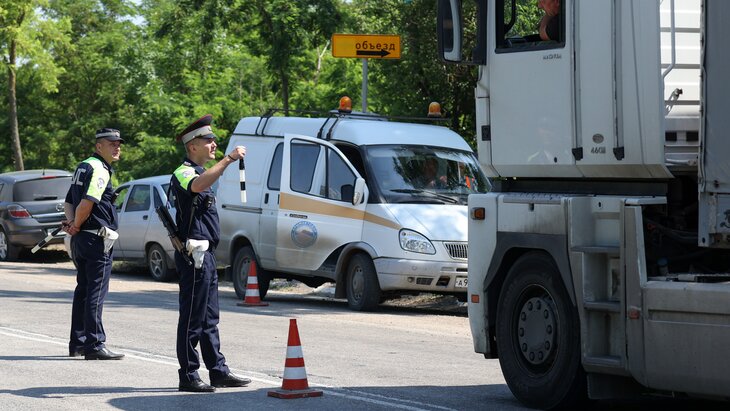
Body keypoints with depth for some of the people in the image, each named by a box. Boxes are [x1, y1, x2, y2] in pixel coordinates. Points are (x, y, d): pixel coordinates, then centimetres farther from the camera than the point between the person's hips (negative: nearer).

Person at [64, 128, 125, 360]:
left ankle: (78, 342, 19)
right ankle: (94, 345, -9)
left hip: (81, 238, 10)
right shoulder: (99, 169, -13)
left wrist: (72, 224, 1)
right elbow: (87, 203, -24)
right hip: (97, 238, -10)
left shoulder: (84, 167, 18)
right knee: (96, 293, -8)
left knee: (83, 290, 14)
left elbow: (69, 202, 19)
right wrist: (76, 226, -9)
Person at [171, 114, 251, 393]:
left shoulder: (199, 172, 20)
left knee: (209, 318, 13)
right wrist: (228, 160, -40)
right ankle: (188, 376, -5)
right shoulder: (183, 172, -12)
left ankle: (218, 371, 17)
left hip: (206, 254, 10)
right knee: (192, 318, -7)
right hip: (194, 254, -10)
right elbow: (197, 186, -37)